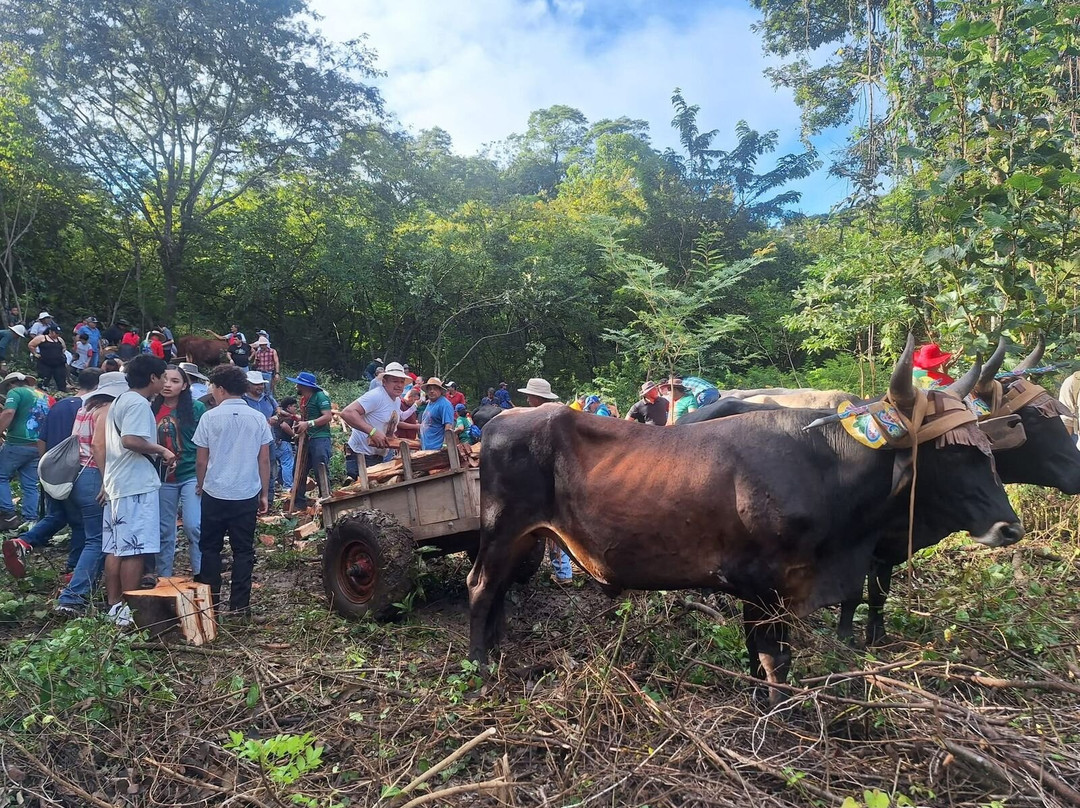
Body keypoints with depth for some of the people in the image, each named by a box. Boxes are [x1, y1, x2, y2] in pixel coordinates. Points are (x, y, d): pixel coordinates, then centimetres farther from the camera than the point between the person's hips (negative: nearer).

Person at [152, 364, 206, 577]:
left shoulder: (196, 408, -3)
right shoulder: (152, 410, 3)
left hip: (191, 475, -3)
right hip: (162, 478, 3)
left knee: (193, 526, -11)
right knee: (164, 531, 11)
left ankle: (200, 575, 0)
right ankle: (164, 577, 23)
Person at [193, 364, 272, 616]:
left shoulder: (210, 417, -5)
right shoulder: (258, 418, 1)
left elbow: (201, 460, 0)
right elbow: (264, 460, 2)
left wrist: (200, 485, 17)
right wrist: (264, 494, 10)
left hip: (215, 493, -1)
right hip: (247, 495, 1)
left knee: (211, 548, 13)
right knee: (243, 550, 7)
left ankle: (211, 600, 16)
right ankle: (239, 604, 9)